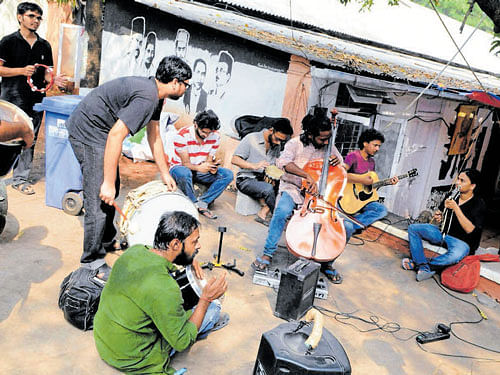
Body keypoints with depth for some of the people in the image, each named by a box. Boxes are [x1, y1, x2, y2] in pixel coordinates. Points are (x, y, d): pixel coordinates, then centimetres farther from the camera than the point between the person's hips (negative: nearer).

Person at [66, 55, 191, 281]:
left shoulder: (155, 94, 6)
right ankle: (92, 264, 3)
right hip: (88, 133, -11)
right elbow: (115, 135, -32)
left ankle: (107, 241, 37)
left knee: (112, 190, 20)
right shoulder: (146, 97, -27)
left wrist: (165, 173, 17)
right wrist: (108, 182, -29)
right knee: (100, 199, -9)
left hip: (100, 132, 11)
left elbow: (154, 135, 15)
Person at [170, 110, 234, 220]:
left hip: (200, 170, 5)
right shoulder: (182, 136, -21)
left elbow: (209, 160, -4)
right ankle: (194, 205, -20)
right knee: (184, 173, -42)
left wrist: (212, 165, -30)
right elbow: (186, 163, -21)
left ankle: (202, 203, -20)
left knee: (228, 174, -16)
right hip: (180, 168, -4)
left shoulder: (215, 136, -8)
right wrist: (199, 167, -42)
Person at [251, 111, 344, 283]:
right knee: (282, 211, -38)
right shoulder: (296, 143, -9)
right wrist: (307, 176, -40)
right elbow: (283, 161, -29)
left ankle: (327, 262, 8)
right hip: (293, 188, -3)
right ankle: (268, 253, -17)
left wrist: (337, 161, -8)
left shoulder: (329, 147, 5)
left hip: (318, 193, 4)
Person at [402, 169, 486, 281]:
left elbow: (469, 229, -21)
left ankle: (417, 263, -28)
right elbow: (441, 214, 22)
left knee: (456, 254, -42)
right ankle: (423, 265, -22)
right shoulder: (452, 196, 6)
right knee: (413, 228, -9)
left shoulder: (478, 204, -11)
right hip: (443, 233, 7)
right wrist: (439, 218, -3)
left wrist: (456, 208, -24)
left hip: (461, 241, -6)